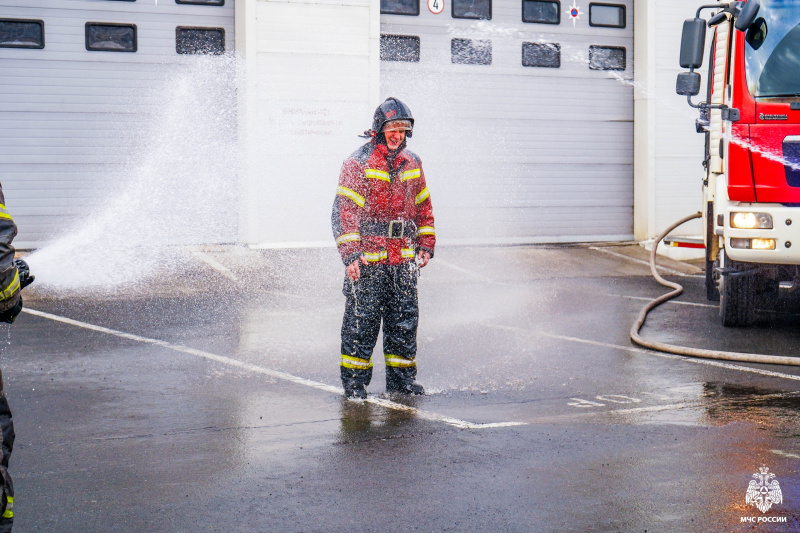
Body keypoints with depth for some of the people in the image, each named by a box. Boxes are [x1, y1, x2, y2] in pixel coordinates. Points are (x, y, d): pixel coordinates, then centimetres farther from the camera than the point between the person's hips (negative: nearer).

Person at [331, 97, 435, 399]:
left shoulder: (412, 164, 12)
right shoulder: (358, 164, -6)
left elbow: (424, 207, 21)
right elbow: (344, 210, -10)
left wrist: (425, 246, 14)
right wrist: (350, 254, -16)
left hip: (404, 259, 5)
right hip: (367, 259, -5)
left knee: (405, 319, 10)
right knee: (361, 320, -2)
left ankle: (401, 377, 21)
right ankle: (354, 379, 9)